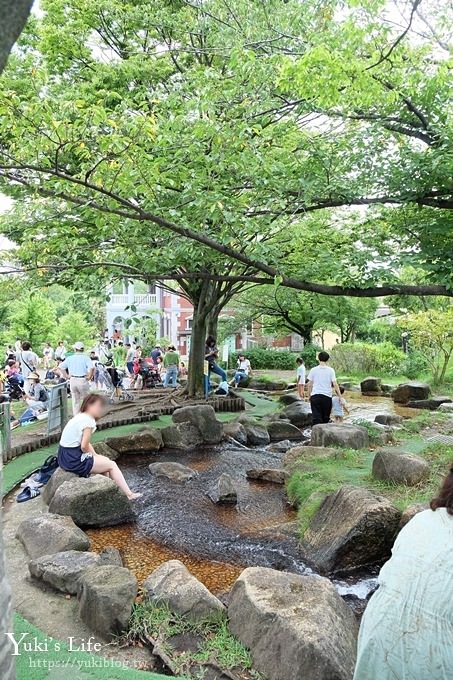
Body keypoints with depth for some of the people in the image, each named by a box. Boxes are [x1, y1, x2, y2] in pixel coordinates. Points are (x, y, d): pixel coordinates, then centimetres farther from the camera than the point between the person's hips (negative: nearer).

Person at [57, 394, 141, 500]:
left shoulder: (79, 417, 12)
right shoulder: (89, 420, -18)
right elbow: (84, 447, -21)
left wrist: (95, 455, 5)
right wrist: (92, 455, -2)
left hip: (66, 458, 9)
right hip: (75, 461, -9)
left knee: (105, 460, 23)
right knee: (112, 465, 3)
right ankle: (129, 494, 7)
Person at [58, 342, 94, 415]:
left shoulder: (70, 358, 7)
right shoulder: (85, 357, -6)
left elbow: (60, 367, 5)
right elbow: (92, 368, -21)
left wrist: (66, 376, 7)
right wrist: (89, 377, -8)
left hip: (73, 380, 4)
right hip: (83, 380, -4)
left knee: (75, 401, 13)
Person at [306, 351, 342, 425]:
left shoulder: (313, 370, 1)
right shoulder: (330, 370, -2)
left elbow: (310, 385, 3)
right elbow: (335, 384, -6)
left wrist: (309, 395, 14)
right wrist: (339, 395, 2)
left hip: (315, 396, 0)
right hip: (327, 397, 0)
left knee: (316, 418, -1)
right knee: (326, 418, 14)